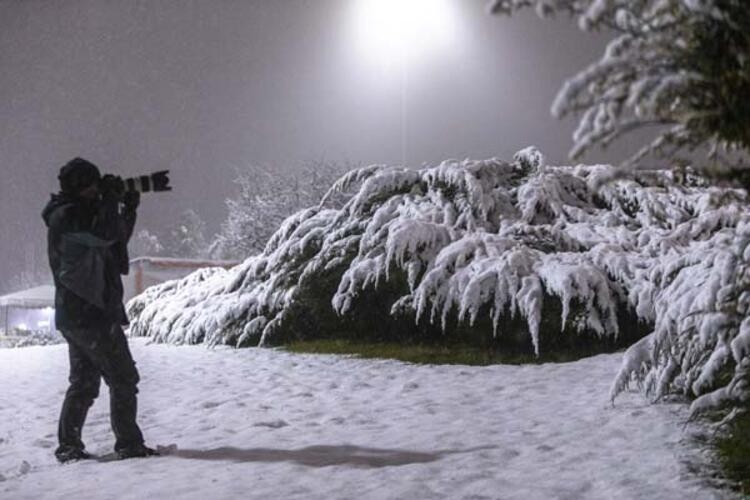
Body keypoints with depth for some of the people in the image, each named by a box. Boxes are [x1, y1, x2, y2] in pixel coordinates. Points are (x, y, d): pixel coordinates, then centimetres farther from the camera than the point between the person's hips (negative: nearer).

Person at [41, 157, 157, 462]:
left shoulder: (77, 214, 17)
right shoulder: (67, 216, -14)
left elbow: (115, 241, 26)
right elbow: (106, 234, -26)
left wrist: (128, 210, 14)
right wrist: (111, 199, -12)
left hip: (74, 315, 10)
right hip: (91, 314, -10)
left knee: (84, 382, 13)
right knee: (123, 379, -5)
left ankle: (69, 446, 13)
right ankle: (129, 444, -3)